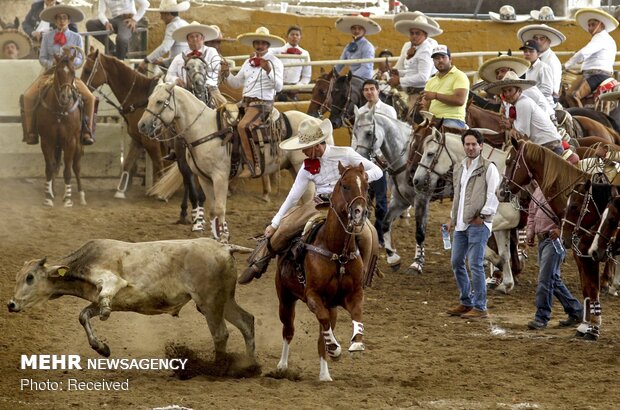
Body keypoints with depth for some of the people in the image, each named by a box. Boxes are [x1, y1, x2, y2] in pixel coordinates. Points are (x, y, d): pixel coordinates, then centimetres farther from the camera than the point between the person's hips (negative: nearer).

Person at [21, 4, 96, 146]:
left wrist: (72, 60, -21)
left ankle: (87, 132, -11)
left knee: (90, 98, -21)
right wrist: (52, 63, -18)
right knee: (28, 97, -21)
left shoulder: (76, 38, 6)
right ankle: (31, 132, -10)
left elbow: (80, 60, 2)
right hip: (50, 72, 0)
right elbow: (42, 58, 3)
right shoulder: (47, 37, 5)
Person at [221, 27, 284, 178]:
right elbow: (236, 83, 22)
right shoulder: (249, 62, 17)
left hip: (262, 104, -8)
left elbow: (278, 87, -14)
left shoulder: (274, 62, -3)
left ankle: (252, 166, -25)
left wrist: (269, 71, -27)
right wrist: (227, 74, 3)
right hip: (246, 102, 8)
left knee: (243, 126, -30)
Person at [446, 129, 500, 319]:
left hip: (478, 223, -8)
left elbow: (493, 195, -12)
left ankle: (480, 307, -5)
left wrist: (483, 215, -16)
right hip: (461, 224, 8)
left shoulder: (488, 168, -6)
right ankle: (466, 302, 22)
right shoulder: (461, 168, 18)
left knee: (475, 264, -10)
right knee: (457, 262, 11)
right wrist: (453, 218, 20)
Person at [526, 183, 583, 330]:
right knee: (554, 279, 14)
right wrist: (530, 233, 11)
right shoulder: (538, 190, 15)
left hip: (555, 239, -9)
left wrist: (560, 228, -25)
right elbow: (532, 215, 24)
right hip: (542, 239, 9)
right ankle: (575, 311, 24)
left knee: (545, 279, -11)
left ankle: (541, 317, -7)